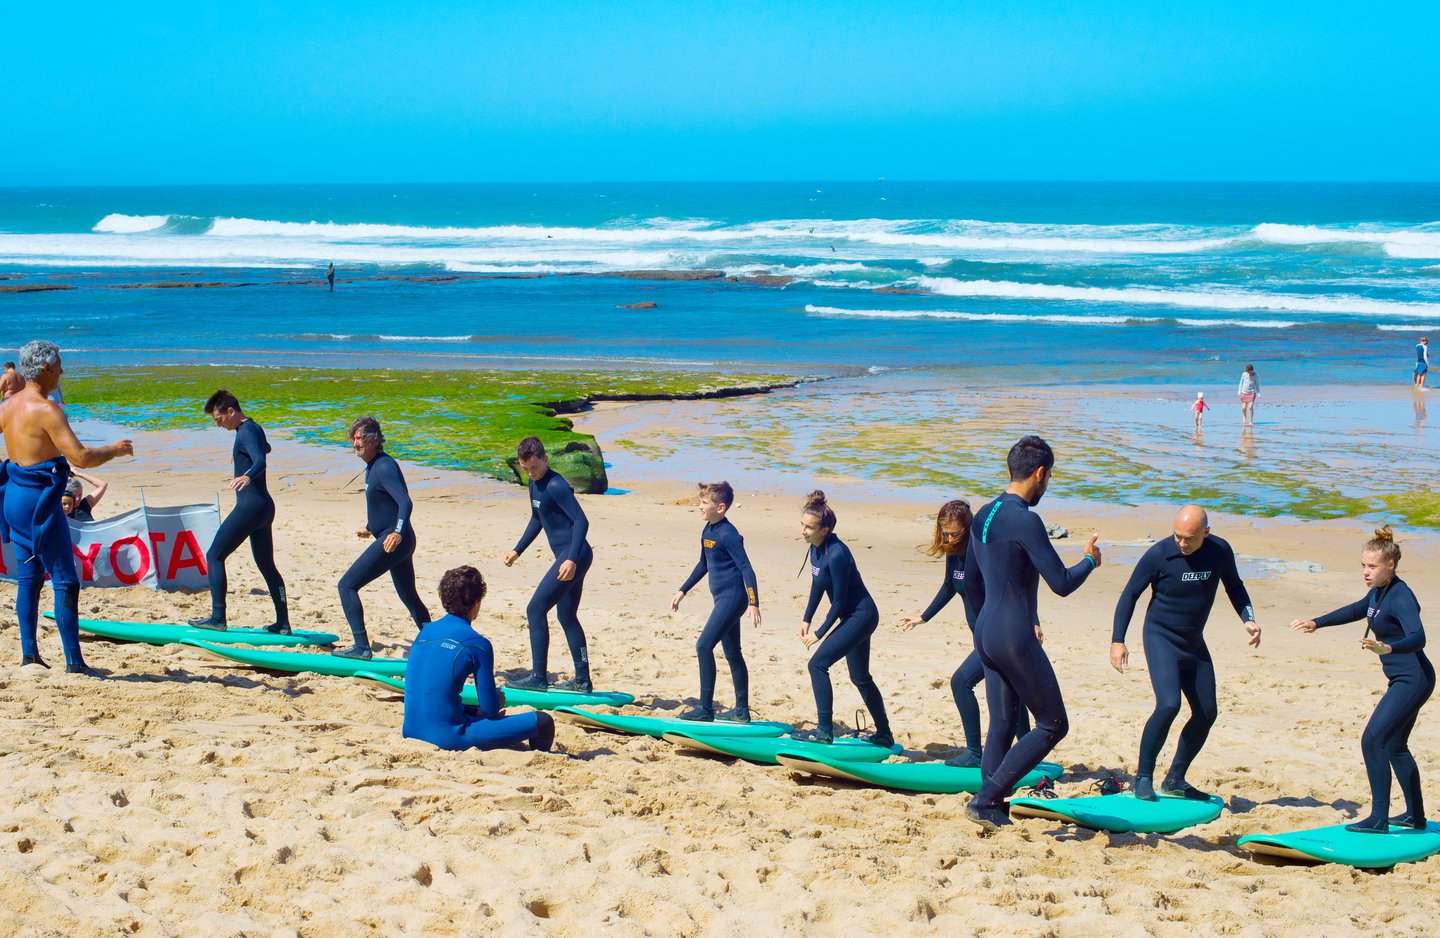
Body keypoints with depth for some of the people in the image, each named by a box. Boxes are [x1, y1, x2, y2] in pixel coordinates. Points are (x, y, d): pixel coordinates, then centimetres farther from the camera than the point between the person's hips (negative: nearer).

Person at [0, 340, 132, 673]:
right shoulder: (46, 409, -17)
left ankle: (29, 654, 18)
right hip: (39, 499, -9)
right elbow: (80, 457, -23)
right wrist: (115, 449, -7)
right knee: (66, 581, -2)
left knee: (28, 577, 16)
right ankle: (74, 662, -1)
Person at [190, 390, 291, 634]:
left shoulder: (245, 432, -12)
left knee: (214, 556, -4)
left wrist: (248, 476, -52)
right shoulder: (255, 429, 17)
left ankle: (217, 618, -8)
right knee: (266, 565, 13)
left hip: (249, 506, -10)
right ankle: (283, 623, 13)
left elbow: (260, 461, -31)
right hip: (265, 506, 10)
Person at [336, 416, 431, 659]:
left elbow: (405, 502, -28)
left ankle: (361, 647, -15)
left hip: (392, 541, -11)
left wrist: (398, 532, -44)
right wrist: (370, 528, 45)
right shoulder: (372, 466, 14)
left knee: (347, 585, -11)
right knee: (409, 596, 20)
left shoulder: (384, 467, -15)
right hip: (400, 542, 11)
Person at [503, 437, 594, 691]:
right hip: (568, 557, 11)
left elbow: (581, 520, -23)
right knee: (567, 616, 15)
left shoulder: (555, 486, -16)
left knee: (536, 609, -10)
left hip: (574, 557, -11)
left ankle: (538, 677, -8)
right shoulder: (535, 484, 14)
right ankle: (582, 681, 21)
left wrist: (572, 559, -31)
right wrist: (517, 551, 27)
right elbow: (537, 520, 30)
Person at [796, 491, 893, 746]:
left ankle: (824, 731, -9)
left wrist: (819, 633, -13)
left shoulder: (836, 555, -26)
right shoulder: (816, 547, -1)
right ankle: (884, 735, 30)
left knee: (817, 665, -12)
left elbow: (839, 602, -21)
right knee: (860, 678, 18)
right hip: (856, 617, 10)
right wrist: (807, 620, 12)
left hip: (860, 616, -10)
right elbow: (817, 586, 13)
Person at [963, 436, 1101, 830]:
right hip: (1015, 637, -9)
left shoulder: (983, 516, 10)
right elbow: (1062, 583, -17)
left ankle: (993, 812, 11)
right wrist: (1090, 560, 1)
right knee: (1052, 725, 0)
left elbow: (971, 577, 22)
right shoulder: (1024, 520, -18)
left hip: (986, 631, 9)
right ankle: (986, 799, -5)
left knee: (1001, 725, 12)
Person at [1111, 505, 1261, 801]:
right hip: (1161, 638, -5)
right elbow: (1130, 594, -9)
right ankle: (1143, 777, -11)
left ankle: (1174, 779, 21)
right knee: (1168, 705, -24)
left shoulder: (1220, 551, -6)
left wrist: (1248, 619, -3)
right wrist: (1117, 640, -15)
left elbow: (1234, 587, 13)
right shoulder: (1159, 554, -17)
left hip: (1194, 643, 6)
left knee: (1207, 713, 6)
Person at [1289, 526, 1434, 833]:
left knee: (1373, 740, -17)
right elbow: (1356, 610, 30)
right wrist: (1316, 623, 33)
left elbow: (1418, 638, -35)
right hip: (1404, 681, 11)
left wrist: (1387, 649, -53)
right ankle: (1416, 816, 31)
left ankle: (1378, 819, -16)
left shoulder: (1401, 597, -21)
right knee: (1395, 746, 20)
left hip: (1413, 681, -11)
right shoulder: (1378, 592, 9)